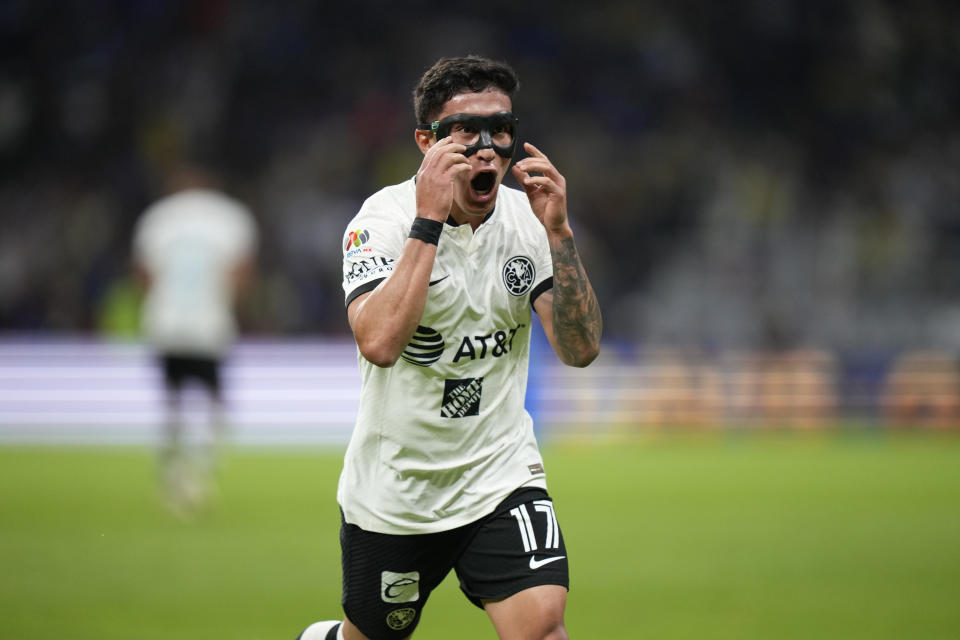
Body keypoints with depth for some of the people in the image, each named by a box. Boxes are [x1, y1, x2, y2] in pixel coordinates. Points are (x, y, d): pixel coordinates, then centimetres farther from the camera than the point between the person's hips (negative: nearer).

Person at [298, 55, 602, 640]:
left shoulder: (526, 217, -3)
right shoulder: (385, 218, -15)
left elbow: (580, 349, -11)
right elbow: (379, 342, -32)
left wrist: (558, 232, -22)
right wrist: (430, 220, -33)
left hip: (501, 476, 2)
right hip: (393, 496, -2)